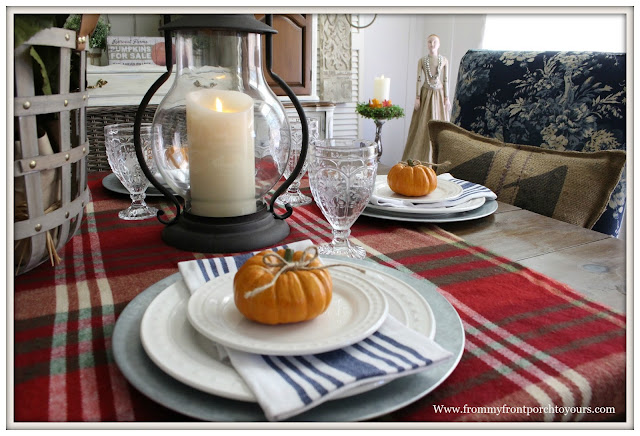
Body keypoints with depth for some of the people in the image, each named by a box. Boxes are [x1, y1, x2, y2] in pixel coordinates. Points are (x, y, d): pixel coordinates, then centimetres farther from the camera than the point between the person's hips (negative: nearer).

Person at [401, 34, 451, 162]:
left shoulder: (444, 60, 3)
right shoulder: (421, 60, 2)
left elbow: (446, 80, 3)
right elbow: (418, 79, 1)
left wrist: (447, 98, -2)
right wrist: (417, 98, -6)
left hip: (439, 94, 1)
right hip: (426, 94, 0)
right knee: (423, 125, -1)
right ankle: (421, 156, 7)